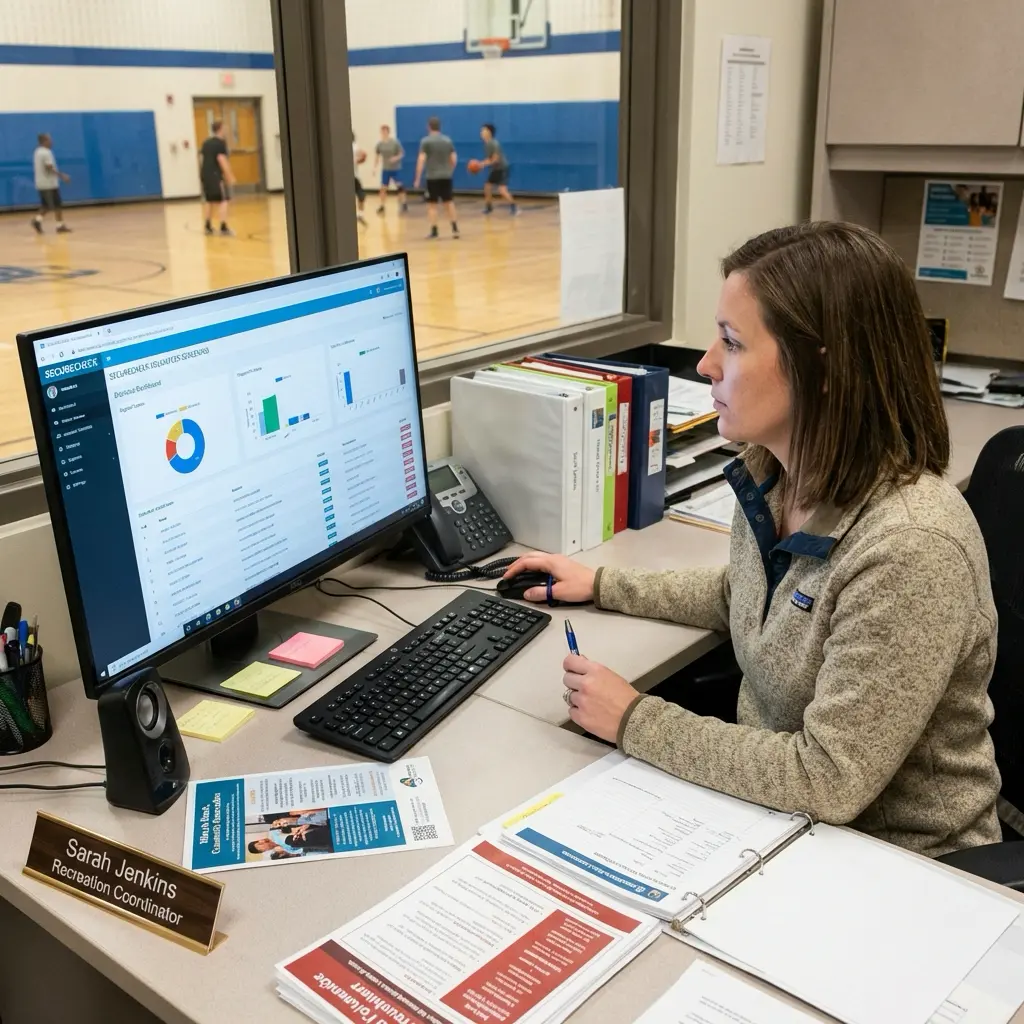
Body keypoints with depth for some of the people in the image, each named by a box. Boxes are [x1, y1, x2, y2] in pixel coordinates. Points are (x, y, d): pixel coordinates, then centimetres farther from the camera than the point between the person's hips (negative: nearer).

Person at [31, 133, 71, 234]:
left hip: (41, 184, 9)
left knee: (45, 205, 14)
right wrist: (62, 176, -17)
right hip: (50, 184, -9)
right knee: (57, 205, -2)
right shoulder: (47, 152, -15)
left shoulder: (37, 152, 15)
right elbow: (50, 168, -22)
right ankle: (60, 225, 0)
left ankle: (38, 219, -2)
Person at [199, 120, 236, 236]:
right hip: (215, 175, -8)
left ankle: (208, 227, 24)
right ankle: (224, 228, -16)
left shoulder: (206, 143, 16)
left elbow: (202, 159, 18)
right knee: (223, 201, -8)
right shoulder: (221, 142, -8)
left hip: (205, 174, 8)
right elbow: (222, 160, -18)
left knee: (210, 201, 20)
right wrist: (230, 176, -17)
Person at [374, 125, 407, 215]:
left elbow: (402, 153, -6)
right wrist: (375, 167, 4)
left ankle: (404, 205, 0)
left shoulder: (395, 142, -12)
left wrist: (396, 158, -25)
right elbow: (377, 156, 10)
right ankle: (382, 206, 15)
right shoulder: (380, 144, -1)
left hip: (396, 169, -3)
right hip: (385, 169, 3)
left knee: (400, 186, -10)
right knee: (383, 188, 4)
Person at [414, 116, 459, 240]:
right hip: (446, 177, 4)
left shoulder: (425, 141, -6)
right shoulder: (448, 140, 7)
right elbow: (454, 159, 9)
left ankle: (434, 231, -1)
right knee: (449, 202, 13)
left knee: (432, 204, 2)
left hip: (432, 177, -4)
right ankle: (455, 229, 10)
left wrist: (417, 179, -9)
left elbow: (421, 160, -12)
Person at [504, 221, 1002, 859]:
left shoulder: (910, 546, -31)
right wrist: (602, 586, 14)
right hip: (778, 808, 7)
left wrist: (634, 721, -20)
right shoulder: (772, 479, -5)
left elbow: (826, 782, -28)